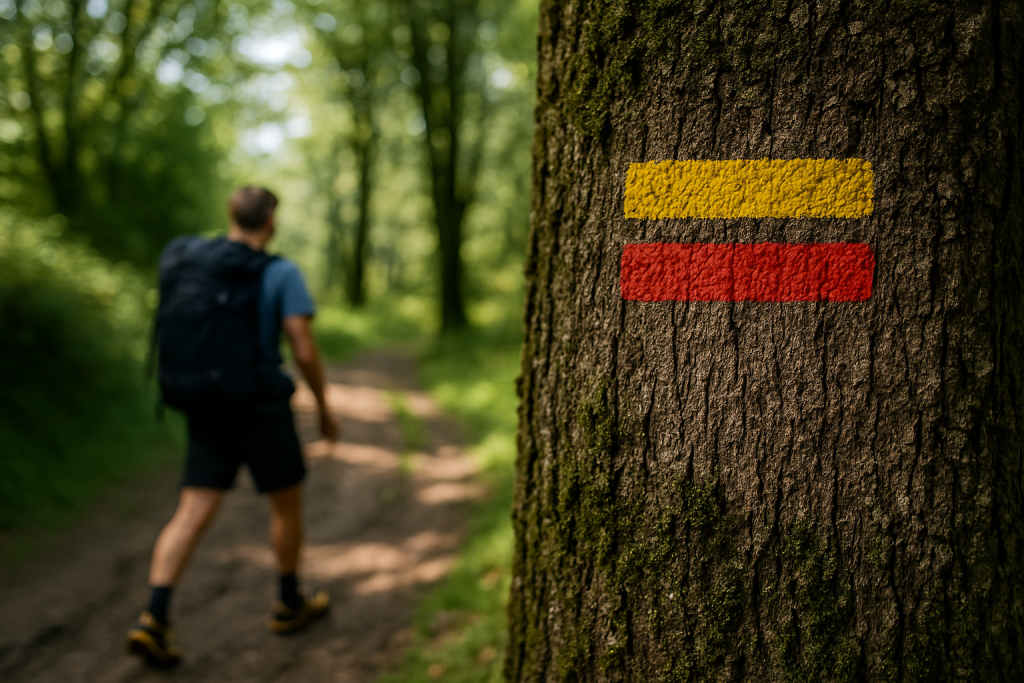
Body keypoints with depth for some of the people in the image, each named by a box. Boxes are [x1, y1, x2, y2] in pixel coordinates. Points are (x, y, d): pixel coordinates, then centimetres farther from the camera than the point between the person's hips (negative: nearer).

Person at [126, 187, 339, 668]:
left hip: (207, 409, 5)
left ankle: (154, 620, -9)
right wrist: (324, 408, -1)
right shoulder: (281, 274, -12)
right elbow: (305, 351, -15)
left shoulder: (191, 259, 5)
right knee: (287, 502, 16)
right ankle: (289, 604, 29)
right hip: (262, 411, -5)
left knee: (192, 515, 4)